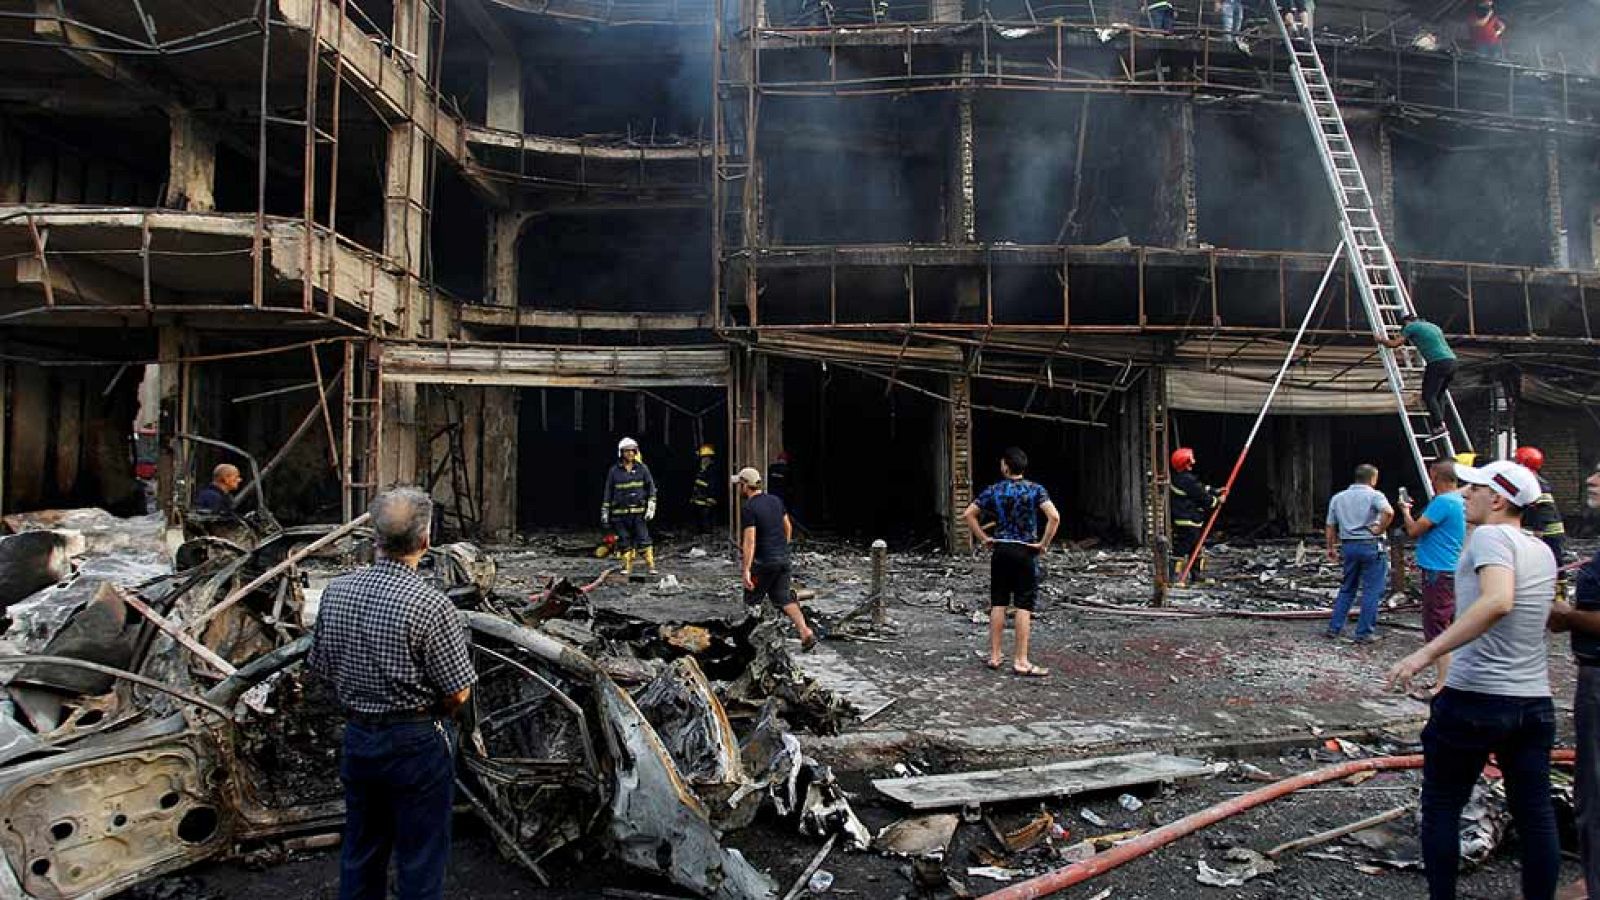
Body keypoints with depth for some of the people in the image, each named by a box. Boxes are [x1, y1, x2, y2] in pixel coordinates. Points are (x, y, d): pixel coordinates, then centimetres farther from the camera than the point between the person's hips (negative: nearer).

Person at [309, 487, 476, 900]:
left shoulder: (335, 592, -4)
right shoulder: (432, 606, -23)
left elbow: (324, 668, 7)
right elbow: (458, 693, -17)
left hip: (357, 737, 6)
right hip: (418, 743, -6)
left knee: (360, 854, 22)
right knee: (420, 864, 9)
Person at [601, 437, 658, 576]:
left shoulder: (642, 468, 4)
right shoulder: (614, 471, 5)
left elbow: (651, 489, 6)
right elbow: (608, 493, 9)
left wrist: (651, 507, -3)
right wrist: (604, 513, 7)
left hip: (638, 512, -1)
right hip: (620, 512, 1)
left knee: (643, 539, -6)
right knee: (624, 541, 5)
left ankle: (651, 566, -3)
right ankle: (627, 567, 14)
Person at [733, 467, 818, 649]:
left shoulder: (748, 509, -16)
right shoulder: (775, 500, 7)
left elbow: (750, 541, -23)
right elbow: (788, 527, 15)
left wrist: (746, 570, -24)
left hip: (763, 561, -7)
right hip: (783, 558, 7)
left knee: (751, 600, 11)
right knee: (782, 597, 10)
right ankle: (805, 632, -6)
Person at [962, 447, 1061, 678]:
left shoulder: (994, 490, 1)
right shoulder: (1035, 490, -6)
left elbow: (968, 514, 0)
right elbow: (1054, 517, -19)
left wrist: (983, 538, 5)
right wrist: (1044, 543, -9)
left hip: (1001, 550, 3)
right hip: (1026, 552, -3)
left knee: (998, 604, 10)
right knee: (1024, 607, -1)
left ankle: (994, 656, 16)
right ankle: (1021, 662, 0)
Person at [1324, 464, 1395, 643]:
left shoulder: (1338, 498, 10)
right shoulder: (1374, 495, -6)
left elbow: (1330, 527, 10)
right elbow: (1389, 512, -27)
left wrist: (1330, 549, 18)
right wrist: (1379, 530, -13)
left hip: (1348, 546, 5)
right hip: (1371, 546, -5)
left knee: (1347, 589, 16)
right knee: (1371, 591, 2)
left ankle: (1334, 628, 15)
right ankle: (1364, 633, 3)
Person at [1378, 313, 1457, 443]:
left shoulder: (1411, 326, 6)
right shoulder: (1433, 326, 29)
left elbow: (1394, 344, 3)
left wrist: (1382, 340, 21)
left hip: (1438, 363, -8)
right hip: (1451, 360, 8)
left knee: (1429, 396, -6)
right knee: (1439, 395, 13)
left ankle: (1440, 426, -16)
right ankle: (1442, 425, 7)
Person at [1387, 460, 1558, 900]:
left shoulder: (1490, 536, -12)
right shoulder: (1544, 551, 11)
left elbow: (1498, 602, -30)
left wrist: (1427, 652, -33)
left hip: (1475, 698, -7)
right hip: (1535, 702, 7)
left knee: (1441, 807, 5)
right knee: (1536, 815, 11)